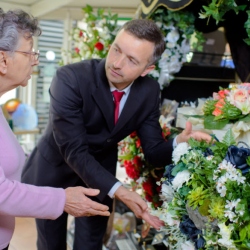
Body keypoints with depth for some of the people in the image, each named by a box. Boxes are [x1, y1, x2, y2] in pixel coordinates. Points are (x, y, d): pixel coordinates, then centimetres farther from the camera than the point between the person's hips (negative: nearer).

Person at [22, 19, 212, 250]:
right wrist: (117, 191, -41)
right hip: (54, 173, -2)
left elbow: (153, 152, -10)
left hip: (100, 174, 3)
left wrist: (179, 143, -32)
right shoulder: (70, 79, -29)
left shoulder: (149, 91, -15)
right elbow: (74, 151, -31)